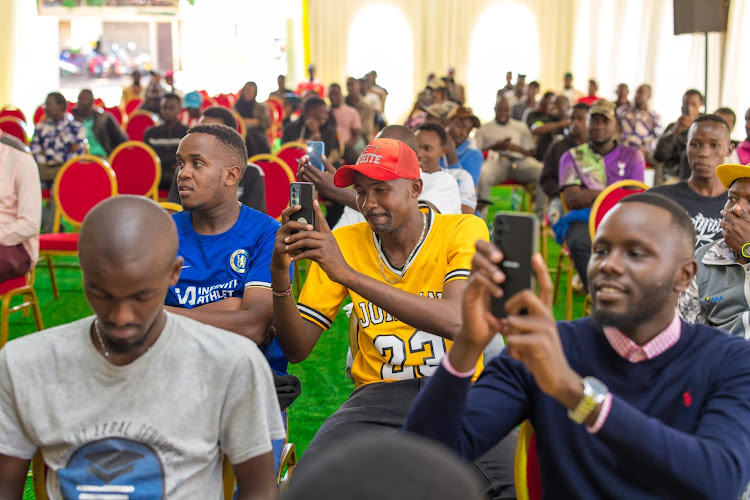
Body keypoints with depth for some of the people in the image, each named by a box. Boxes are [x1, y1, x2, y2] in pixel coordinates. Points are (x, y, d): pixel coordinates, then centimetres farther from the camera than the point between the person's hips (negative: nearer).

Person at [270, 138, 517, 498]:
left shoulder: (464, 230, -3)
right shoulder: (341, 243, 4)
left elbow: (456, 321, -23)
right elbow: (297, 349, 4)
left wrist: (349, 274, -26)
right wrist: (280, 274, -15)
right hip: (379, 397, 1)